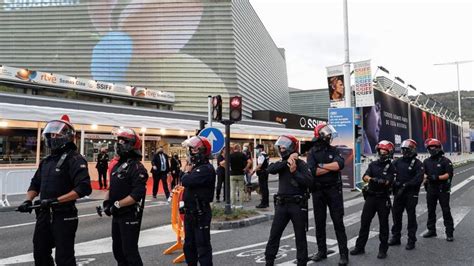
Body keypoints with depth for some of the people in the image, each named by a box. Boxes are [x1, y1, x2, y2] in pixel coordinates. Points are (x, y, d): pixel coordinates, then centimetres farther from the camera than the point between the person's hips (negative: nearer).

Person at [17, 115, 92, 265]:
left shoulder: (75, 159, -14)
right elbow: (35, 184, 22)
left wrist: (56, 200, -26)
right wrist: (28, 200, 3)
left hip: (64, 217, -8)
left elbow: (83, 188, -24)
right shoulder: (46, 161, 13)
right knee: (40, 254, 19)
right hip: (44, 215, 8)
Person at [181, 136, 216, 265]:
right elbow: (186, 183, 11)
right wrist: (188, 172, -4)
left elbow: (186, 181, -28)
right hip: (190, 212, 10)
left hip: (200, 213, -10)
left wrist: (187, 172, -9)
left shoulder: (206, 169, -20)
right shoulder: (196, 167, 11)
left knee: (202, 246, -1)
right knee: (189, 245, 21)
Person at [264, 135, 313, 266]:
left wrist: (294, 172, -24)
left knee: (300, 236, 7)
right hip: (281, 204, 5)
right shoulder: (281, 163, 9)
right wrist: (286, 162, -21)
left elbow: (309, 181, -17)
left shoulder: (301, 164, -7)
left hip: (298, 205, -4)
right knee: (274, 234, 6)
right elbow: (270, 169, -12)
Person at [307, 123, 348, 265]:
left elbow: (340, 164, -16)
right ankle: (321, 251, 23)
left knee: (338, 222, 1)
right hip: (318, 191, 1)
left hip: (334, 190, 0)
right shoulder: (312, 152, 0)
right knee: (319, 222, 9)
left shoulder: (334, 150, 4)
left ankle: (344, 253, 7)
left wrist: (322, 165, -14)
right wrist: (331, 167, -12)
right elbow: (312, 171, -16)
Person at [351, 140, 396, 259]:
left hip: (383, 198, -3)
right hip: (370, 197, 3)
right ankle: (360, 247, 14)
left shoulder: (391, 167, -1)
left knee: (383, 224, 5)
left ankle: (383, 249, 15)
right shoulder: (373, 164, 7)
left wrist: (382, 181, -36)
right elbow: (365, 176, -7)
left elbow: (388, 182, -15)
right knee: (364, 221, 5)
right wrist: (371, 179, -29)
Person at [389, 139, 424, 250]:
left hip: (411, 195, -4)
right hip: (398, 193, 5)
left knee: (411, 217, 3)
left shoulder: (417, 163, -5)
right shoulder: (398, 161, 8)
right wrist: (394, 182, -16)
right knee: (396, 215, 11)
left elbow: (418, 178, -16)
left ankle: (411, 240, 12)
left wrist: (405, 185, -21)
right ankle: (395, 237, 25)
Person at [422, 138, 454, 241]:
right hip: (431, 189, 5)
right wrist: (426, 177, -13)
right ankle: (431, 230, 24)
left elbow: (449, 174, -11)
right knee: (431, 210, 12)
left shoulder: (445, 161, -4)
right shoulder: (426, 161, 10)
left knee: (446, 211, -2)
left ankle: (449, 233, 4)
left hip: (443, 189, -5)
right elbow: (423, 173, 8)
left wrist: (437, 177, -22)